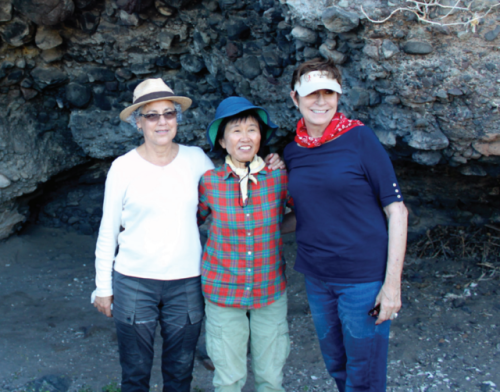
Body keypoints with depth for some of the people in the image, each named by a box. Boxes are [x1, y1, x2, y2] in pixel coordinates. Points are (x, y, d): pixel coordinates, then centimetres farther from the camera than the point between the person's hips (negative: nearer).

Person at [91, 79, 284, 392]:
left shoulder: (196, 159, -1)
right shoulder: (124, 167, -5)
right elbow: (108, 232, 2)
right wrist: (103, 287, 4)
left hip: (186, 283, 2)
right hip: (134, 283, -1)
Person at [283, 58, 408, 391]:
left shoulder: (359, 138, -10)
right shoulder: (292, 151, 4)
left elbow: (396, 210, -10)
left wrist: (392, 283, -14)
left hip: (364, 279, -5)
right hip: (316, 279, 5)